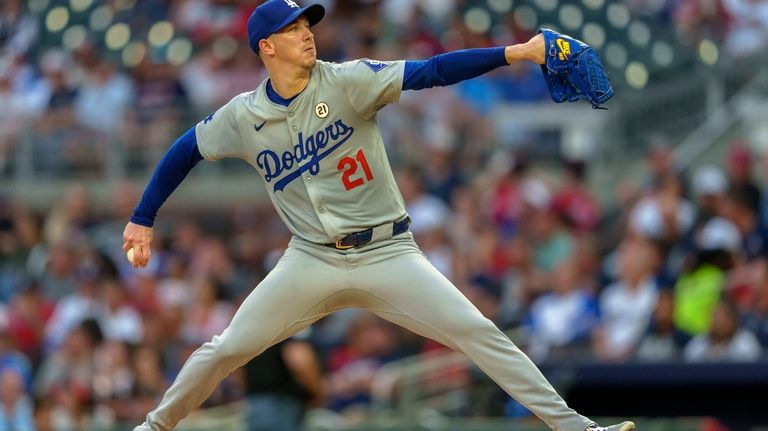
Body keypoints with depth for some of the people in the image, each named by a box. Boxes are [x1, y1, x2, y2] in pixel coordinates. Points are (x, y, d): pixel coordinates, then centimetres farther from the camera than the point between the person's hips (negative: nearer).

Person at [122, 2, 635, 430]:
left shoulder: (347, 82, -9)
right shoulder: (242, 117, -1)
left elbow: (430, 72, -18)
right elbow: (184, 152, 15)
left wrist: (514, 52, -28)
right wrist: (142, 220, 13)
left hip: (386, 253, -2)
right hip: (312, 260, 2)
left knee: (478, 333, -12)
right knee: (227, 349, 1)